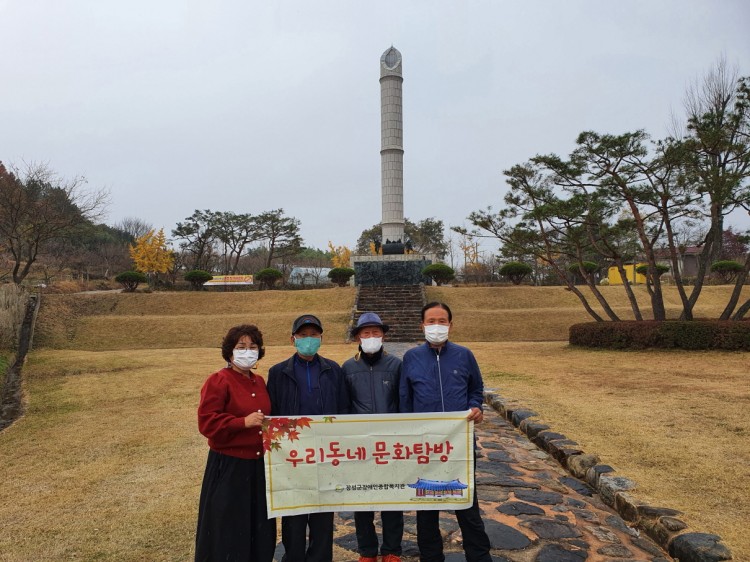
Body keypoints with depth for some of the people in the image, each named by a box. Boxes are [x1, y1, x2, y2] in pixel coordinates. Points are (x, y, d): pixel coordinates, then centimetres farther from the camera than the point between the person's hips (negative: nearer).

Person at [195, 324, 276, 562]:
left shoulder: (259, 382, 10)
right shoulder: (218, 381, -12)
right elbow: (206, 422, -18)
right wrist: (243, 422, -25)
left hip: (258, 465, 7)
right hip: (228, 466, -7)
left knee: (259, 527, 15)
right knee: (227, 530, 5)